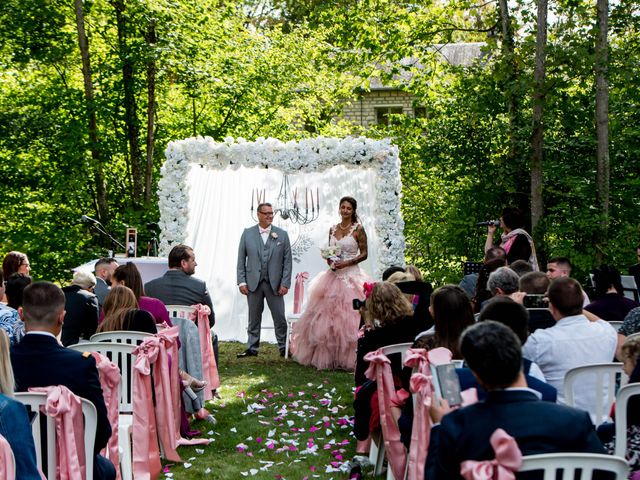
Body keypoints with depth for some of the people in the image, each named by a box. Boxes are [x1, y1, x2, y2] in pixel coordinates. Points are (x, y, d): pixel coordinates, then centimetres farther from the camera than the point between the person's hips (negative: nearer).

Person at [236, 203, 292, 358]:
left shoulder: (282, 234, 3)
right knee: (254, 318, 8)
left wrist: (285, 283, -5)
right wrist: (241, 281, -2)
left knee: (279, 317, 3)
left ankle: (283, 348, 15)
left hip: (275, 284, 0)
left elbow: (287, 261, 2)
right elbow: (241, 260, 5)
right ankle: (252, 348, 17)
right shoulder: (247, 233, 4)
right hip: (253, 283, 1)